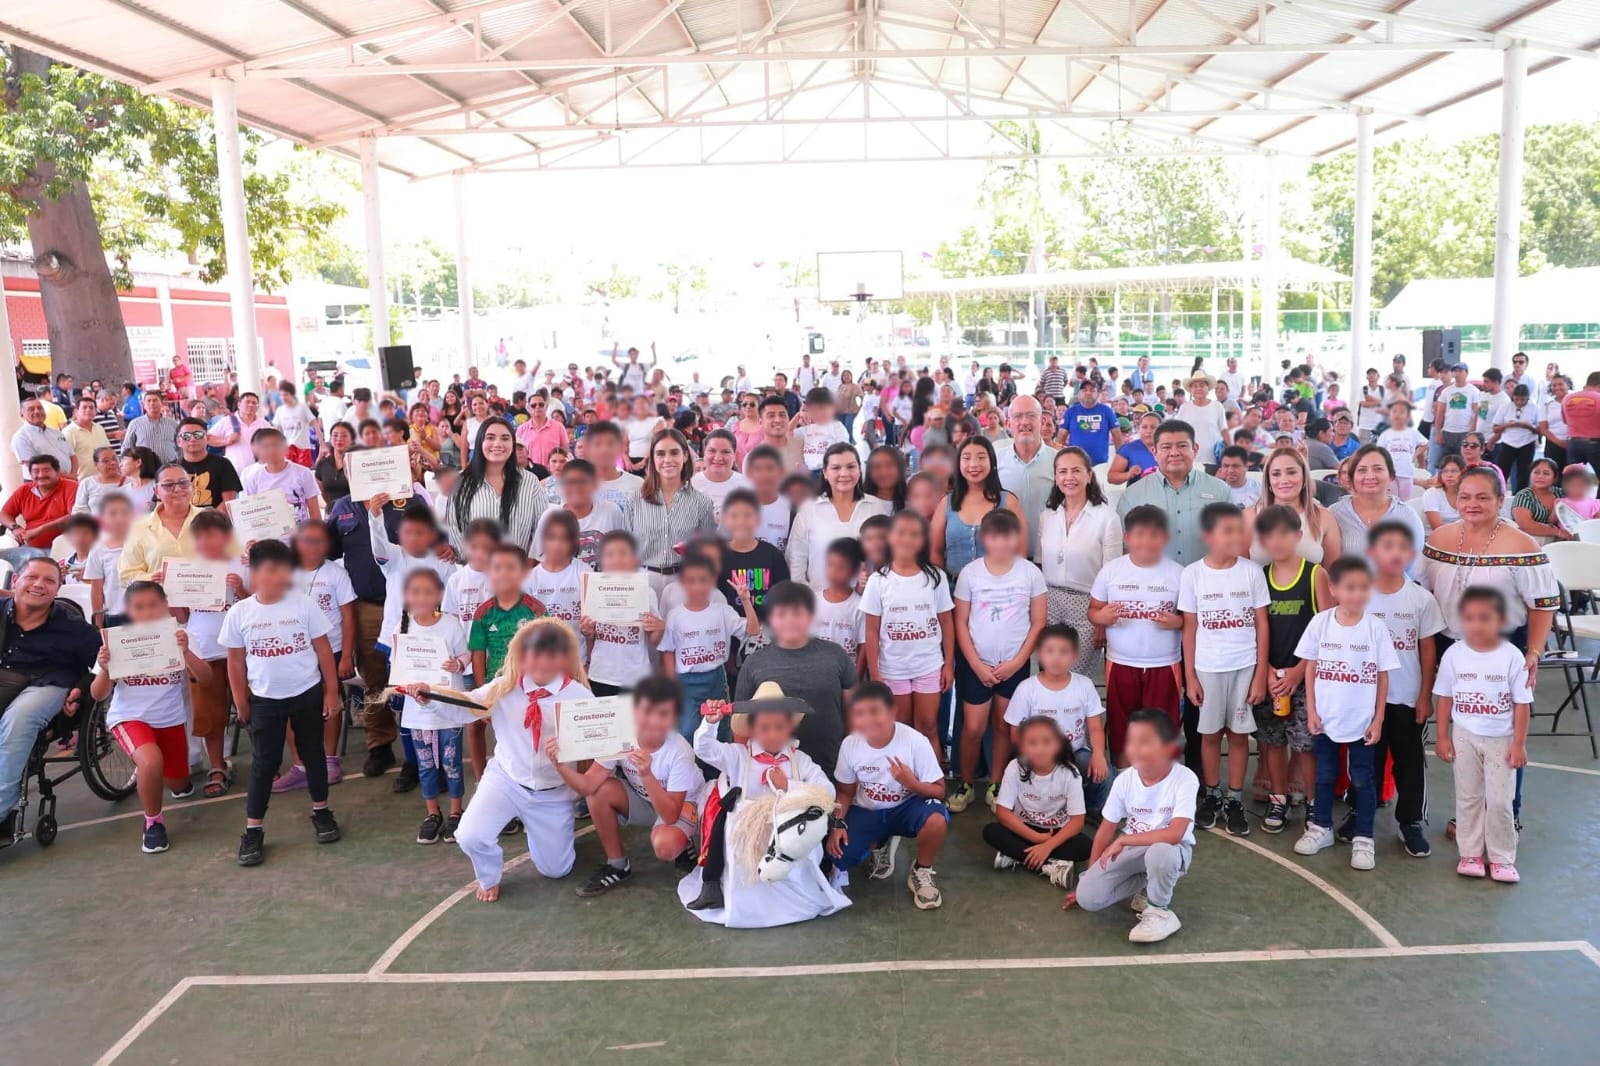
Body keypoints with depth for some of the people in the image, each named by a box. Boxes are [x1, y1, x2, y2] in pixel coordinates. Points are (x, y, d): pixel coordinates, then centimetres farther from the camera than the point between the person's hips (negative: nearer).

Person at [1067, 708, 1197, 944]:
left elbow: (1175, 834, -32)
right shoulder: (1125, 779, -10)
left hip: (1171, 849, -4)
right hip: (1131, 848, 4)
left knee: (1159, 853, -43)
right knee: (1087, 897, -17)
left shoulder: (1184, 779, -23)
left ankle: (1160, 912, -12)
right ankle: (1146, 884, 9)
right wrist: (1090, 875, 4)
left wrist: (1123, 840, -27)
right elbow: (1106, 829, 1)